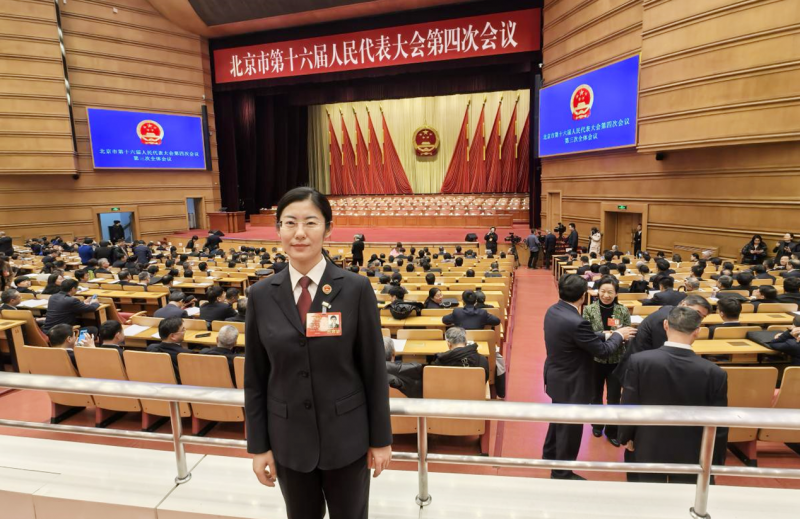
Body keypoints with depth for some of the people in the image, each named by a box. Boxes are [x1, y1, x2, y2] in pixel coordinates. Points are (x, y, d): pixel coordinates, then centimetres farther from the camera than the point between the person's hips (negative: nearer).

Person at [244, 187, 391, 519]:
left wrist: (381, 439, -3)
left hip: (346, 435, -2)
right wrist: (258, 445, 2)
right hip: (288, 438, 2)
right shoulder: (261, 295, -5)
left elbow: (374, 370, -7)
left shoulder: (356, 289, -12)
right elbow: (254, 378, 1)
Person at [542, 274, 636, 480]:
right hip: (571, 384, -9)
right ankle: (562, 473, 29)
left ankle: (550, 455, 48)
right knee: (570, 427, 11)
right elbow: (603, 351, -20)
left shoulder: (553, 311, -5)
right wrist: (618, 335, -3)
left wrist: (606, 335, 6)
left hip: (558, 378, 9)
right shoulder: (576, 322, -33)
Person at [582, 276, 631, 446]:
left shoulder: (623, 311, -6)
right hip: (596, 359, 0)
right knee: (596, 395, 18)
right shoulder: (589, 310, -11)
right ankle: (597, 424, 41)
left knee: (614, 398, 8)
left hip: (616, 360, 0)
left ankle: (612, 431, 28)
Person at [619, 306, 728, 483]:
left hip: (647, 452, 0)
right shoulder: (715, 373, -17)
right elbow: (718, 426, -8)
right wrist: (716, 464, 7)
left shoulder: (639, 361, -19)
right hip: (691, 457, 1)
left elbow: (628, 408, -12)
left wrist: (625, 437, 6)